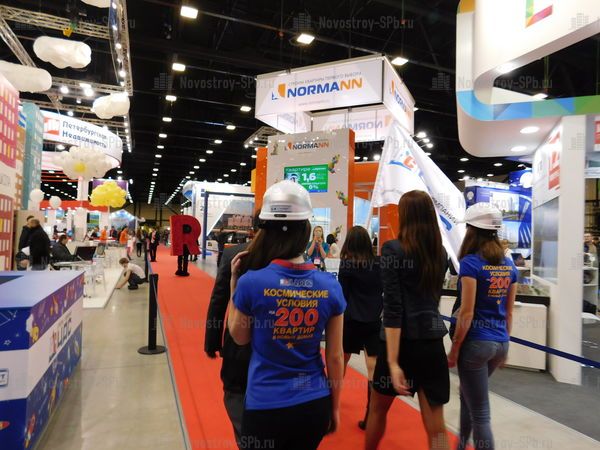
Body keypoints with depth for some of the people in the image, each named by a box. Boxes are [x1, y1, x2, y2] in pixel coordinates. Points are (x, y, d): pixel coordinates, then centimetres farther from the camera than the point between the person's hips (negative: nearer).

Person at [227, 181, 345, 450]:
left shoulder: (251, 282, -19)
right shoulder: (330, 286, -11)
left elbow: (239, 337, 0)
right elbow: (335, 357, -3)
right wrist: (335, 407, 12)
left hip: (265, 406, -2)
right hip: (314, 404, 3)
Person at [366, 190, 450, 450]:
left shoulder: (393, 249, -12)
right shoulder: (440, 253, 5)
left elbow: (392, 308, -18)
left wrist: (393, 362, -19)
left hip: (403, 341, -4)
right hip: (433, 341, 5)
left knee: (378, 408, 20)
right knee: (436, 426, 11)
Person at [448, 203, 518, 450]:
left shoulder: (471, 262, -15)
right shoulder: (509, 265, 6)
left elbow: (467, 313, -17)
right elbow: (509, 312, 11)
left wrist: (454, 349, -9)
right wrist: (504, 344, 20)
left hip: (476, 343, -8)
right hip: (500, 343, 8)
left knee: (480, 414, 3)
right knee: (467, 394, 27)